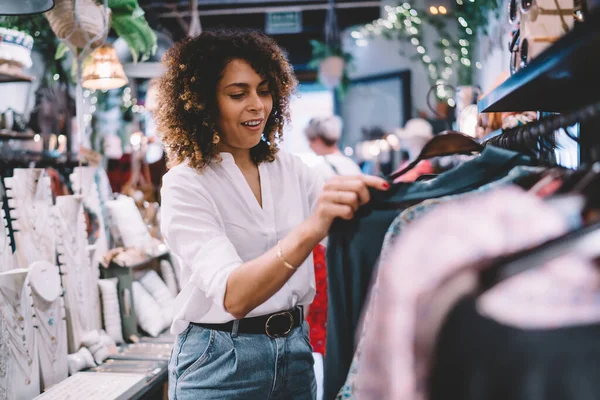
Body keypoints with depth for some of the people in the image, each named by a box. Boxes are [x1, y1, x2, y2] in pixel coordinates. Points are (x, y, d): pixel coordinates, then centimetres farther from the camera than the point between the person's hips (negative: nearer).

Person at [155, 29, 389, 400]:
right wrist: (308, 231, -45)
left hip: (295, 347, 5)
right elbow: (232, 296, -29)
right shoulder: (185, 185, -14)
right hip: (221, 359, -5)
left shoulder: (290, 169, 3)